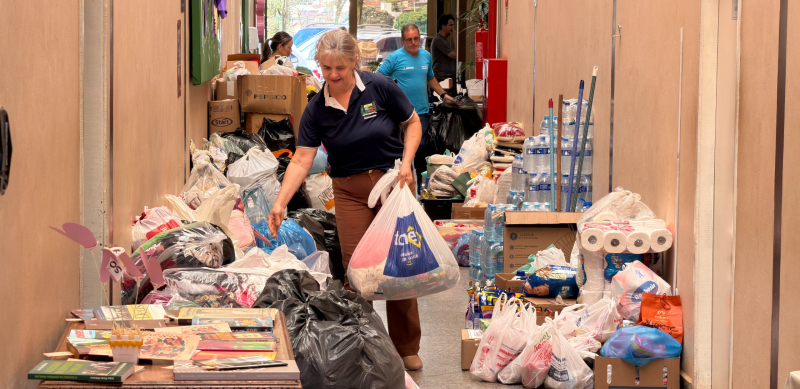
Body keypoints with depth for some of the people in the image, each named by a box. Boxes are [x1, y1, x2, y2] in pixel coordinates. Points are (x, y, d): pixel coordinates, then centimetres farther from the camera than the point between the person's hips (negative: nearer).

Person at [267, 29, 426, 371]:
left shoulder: (379, 87, -10)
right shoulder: (317, 110, -6)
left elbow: (412, 123, 3)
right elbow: (301, 160, -10)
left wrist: (406, 163, -12)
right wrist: (280, 203, -22)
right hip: (350, 191, 1)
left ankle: (407, 348, 17)